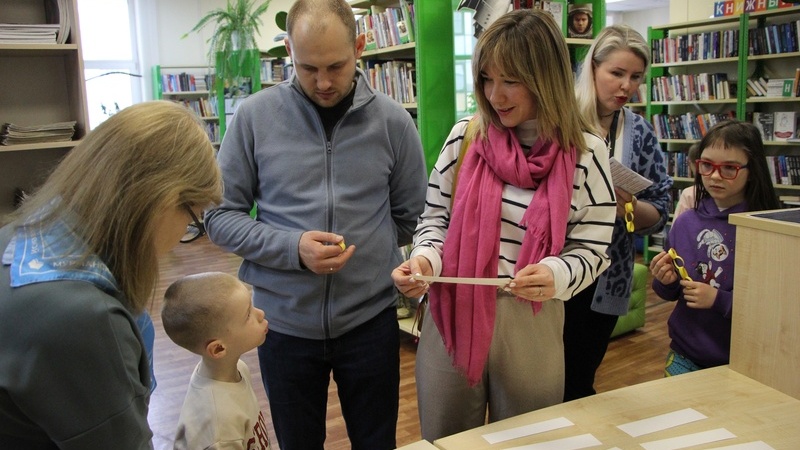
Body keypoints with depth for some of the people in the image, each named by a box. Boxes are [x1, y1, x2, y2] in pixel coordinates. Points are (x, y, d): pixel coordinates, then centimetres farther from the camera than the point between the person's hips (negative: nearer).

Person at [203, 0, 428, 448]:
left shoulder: (393, 121, -5)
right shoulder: (255, 115, -8)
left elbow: (409, 218, 6)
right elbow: (221, 216, -5)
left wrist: (364, 253, 1)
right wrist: (293, 248, -18)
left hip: (370, 319, 1)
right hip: (284, 321, 0)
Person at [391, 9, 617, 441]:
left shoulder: (585, 153, -7)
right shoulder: (465, 135, -4)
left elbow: (590, 250, -4)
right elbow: (435, 218, 4)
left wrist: (555, 275, -24)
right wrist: (424, 259, -15)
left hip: (531, 328, -1)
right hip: (452, 317, 1)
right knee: (443, 440, 19)